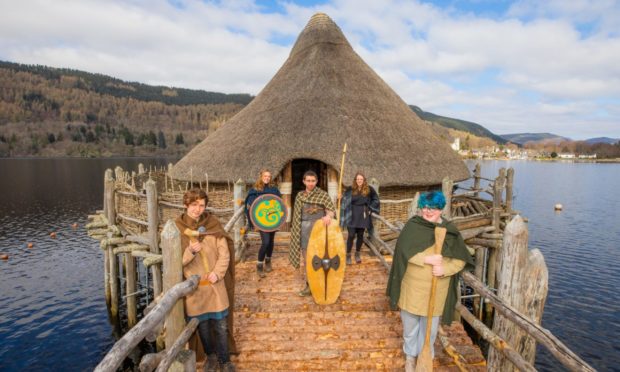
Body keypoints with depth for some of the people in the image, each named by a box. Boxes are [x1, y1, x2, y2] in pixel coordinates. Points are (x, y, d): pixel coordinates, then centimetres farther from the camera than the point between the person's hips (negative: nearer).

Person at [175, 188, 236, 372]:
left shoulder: (213, 224, -5)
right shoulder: (177, 227, -7)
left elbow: (224, 253, -3)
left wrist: (217, 273, -17)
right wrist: (190, 251, -27)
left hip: (215, 284, 0)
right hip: (193, 286, 0)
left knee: (221, 324, 7)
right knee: (202, 325, 16)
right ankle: (211, 356, 39)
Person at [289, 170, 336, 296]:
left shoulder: (323, 194, -4)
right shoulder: (300, 196, 8)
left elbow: (331, 209, -14)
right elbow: (297, 215, 12)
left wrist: (328, 216, -36)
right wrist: (296, 230, 11)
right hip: (305, 229, 4)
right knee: (306, 256, 8)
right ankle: (309, 284, 18)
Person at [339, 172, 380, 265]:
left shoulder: (369, 189, 1)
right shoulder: (350, 189, -1)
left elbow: (375, 200, 11)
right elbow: (344, 200, 5)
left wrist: (370, 209, 4)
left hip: (363, 215, 2)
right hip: (352, 215, -1)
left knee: (360, 235, 8)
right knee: (351, 235, -5)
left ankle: (357, 254, 24)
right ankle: (348, 255, 7)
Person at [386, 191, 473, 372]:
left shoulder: (451, 231, -5)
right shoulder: (413, 225, -8)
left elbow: (462, 258, -3)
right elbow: (403, 249, -17)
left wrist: (445, 269, -20)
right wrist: (427, 259, -26)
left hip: (436, 288, 1)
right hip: (412, 285, 0)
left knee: (430, 325, 17)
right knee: (410, 323, 17)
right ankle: (410, 355, 40)